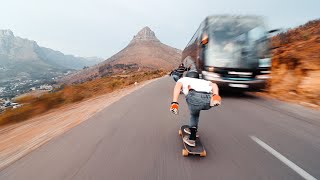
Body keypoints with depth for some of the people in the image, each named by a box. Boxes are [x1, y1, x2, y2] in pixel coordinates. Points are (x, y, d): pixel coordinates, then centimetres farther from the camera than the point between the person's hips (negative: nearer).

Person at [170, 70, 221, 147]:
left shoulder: (183, 79, 32)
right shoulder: (203, 81, 42)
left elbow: (178, 86, 5)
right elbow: (214, 85, 17)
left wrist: (174, 102, -7)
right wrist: (215, 95, -1)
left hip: (195, 97, -4)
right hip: (209, 99, 4)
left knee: (194, 114, 28)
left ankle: (192, 139, 31)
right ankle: (192, 129, 45)